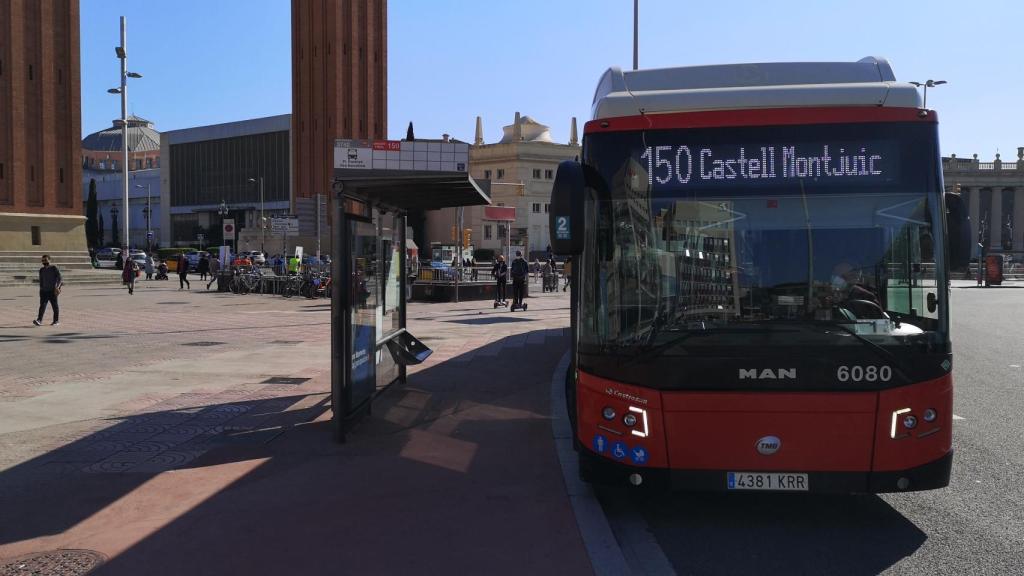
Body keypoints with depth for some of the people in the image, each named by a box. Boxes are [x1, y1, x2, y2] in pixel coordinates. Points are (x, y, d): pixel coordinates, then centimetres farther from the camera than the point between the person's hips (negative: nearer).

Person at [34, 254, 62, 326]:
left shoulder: (54, 268, -3)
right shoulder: (41, 270, 13)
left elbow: (60, 278, -8)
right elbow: (41, 281, 21)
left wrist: (57, 287, -18)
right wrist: (41, 289, 17)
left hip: (52, 291, -4)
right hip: (44, 291, 4)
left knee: (55, 306, 2)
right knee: (42, 305, -7)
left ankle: (56, 321, 11)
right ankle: (39, 320, -14)